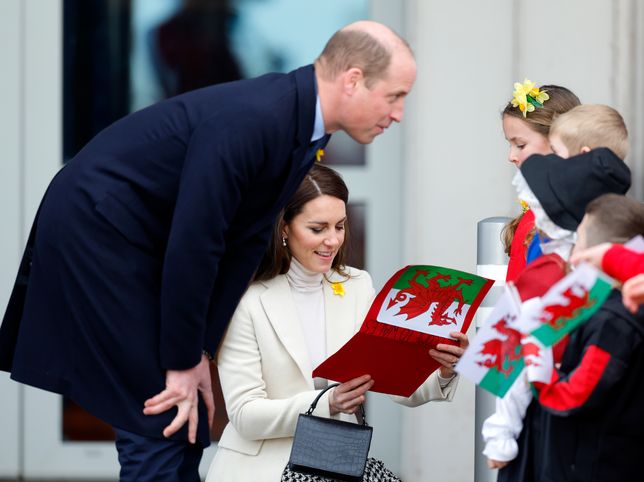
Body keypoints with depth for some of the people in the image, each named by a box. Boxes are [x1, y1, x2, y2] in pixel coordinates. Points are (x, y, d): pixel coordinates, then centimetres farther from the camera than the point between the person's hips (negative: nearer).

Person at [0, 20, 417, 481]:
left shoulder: (302, 123, 2)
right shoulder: (249, 119, -27)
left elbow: (246, 241, 4)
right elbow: (192, 244, -26)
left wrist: (198, 353, 0)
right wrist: (183, 362, -17)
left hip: (137, 243, 9)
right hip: (94, 231, -9)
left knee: (187, 425, 9)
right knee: (163, 423, -10)